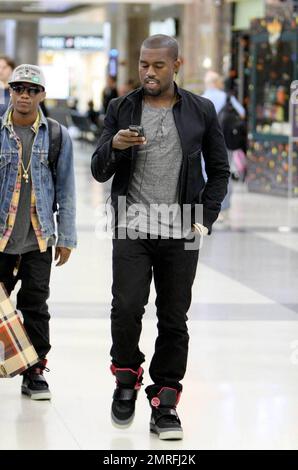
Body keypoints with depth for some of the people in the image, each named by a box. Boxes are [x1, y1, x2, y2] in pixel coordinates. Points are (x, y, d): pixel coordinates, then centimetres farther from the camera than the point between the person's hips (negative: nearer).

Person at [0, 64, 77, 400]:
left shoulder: (57, 136, 3)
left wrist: (66, 237, 3)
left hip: (39, 237, 0)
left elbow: (66, 191, 6)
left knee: (36, 305, 5)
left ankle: (34, 372, 14)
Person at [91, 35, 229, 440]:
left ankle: (164, 402, 12)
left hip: (180, 234, 1)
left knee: (174, 320, 3)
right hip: (132, 231, 0)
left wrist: (205, 219, 1)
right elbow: (99, 172, 6)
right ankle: (127, 379, 13)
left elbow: (219, 171, 12)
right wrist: (114, 146, -15)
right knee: (126, 309, -13)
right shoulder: (121, 109, 6)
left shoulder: (201, 111, 6)